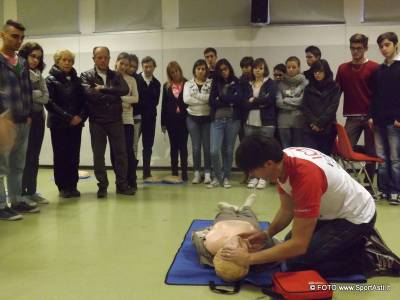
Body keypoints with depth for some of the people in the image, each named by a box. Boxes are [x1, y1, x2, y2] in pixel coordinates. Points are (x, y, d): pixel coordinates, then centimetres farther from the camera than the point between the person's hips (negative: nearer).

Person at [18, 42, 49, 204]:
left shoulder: (38, 75, 14)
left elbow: (45, 97, 2)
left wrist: (30, 95, -10)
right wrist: (36, 95, -11)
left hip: (38, 118, 6)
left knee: (34, 157, 10)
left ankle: (31, 191, 19)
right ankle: (20, 192, 9)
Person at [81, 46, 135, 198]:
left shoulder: (116, 76, 9)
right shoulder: (86, 76, 2)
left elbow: (125, 90, -10)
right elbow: (90, 93, -17)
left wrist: (103, 89, -14)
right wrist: (112, 95, -11)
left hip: (116, 120, 2)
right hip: (96, 121, -2)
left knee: (121, 152, 5)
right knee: (98, 155, 5)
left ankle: (122, 184, 17)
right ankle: (102, 186, 16)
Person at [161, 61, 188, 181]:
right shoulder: (166, 86, 8)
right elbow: (164, 105, 7)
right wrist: (163, 123, 4)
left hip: (183, 119, -3)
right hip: (171, 120, 3)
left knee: (183, 146, 0)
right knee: (173, 146, 8)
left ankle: (184, 172, 5)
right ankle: (174, 172, 14)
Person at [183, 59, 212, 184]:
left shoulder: (211, 83, 1)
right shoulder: (188, 83, 5)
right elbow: (186, 99, -12)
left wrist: (196, 95, -15)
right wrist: (205, 100, -13)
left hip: (207, 118, -1)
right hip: (193, 118, 1)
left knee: (207, 146, 3)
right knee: (196, 147, 5)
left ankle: (207, 173, 12)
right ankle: (196, 173, 14)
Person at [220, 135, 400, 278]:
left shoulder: (306, 176, -38)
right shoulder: (282, 161, -12)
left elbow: (299, 244, -34)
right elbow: (287, 209, 1)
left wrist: (250, 258, -30)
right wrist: (266, 234, -13)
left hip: (356, 217, -9)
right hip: (333, 211, 9)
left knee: (296, 262, -11)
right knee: (289, 244, 16)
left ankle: (371, 259, 1)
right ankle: (356, 241, 20)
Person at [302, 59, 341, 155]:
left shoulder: (334, 87, 5)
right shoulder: (308, 88, 12)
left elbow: (333, 107, -5)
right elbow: (304, 107, 4)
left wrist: (319, 123, -12)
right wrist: (313, 122, -10)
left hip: (327, 129, -1)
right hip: (310, 129, 1)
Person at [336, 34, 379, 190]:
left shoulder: (374, 68, -1)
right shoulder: (342, 68, 8)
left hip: (370, 116, -2)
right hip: (352, 117, 2)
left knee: (371, 152, 5)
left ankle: (369, 184, 15)